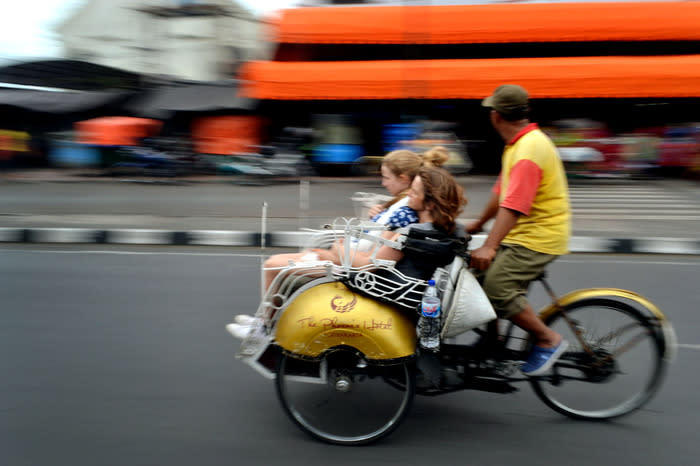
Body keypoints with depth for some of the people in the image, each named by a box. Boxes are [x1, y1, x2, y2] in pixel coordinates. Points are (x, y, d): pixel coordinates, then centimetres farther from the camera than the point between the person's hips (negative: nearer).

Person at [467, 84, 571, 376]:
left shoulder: (530, 150, -21)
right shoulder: (518, 143, 12)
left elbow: (513, 206, -29)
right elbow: (501, 192, 21)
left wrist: (490, 246, -32)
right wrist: (478, 225, 28)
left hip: (537, 237, -10)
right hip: (523, 234, 10)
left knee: (497, 288, -19)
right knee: (482, 275, 9)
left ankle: (549, 340, -2)